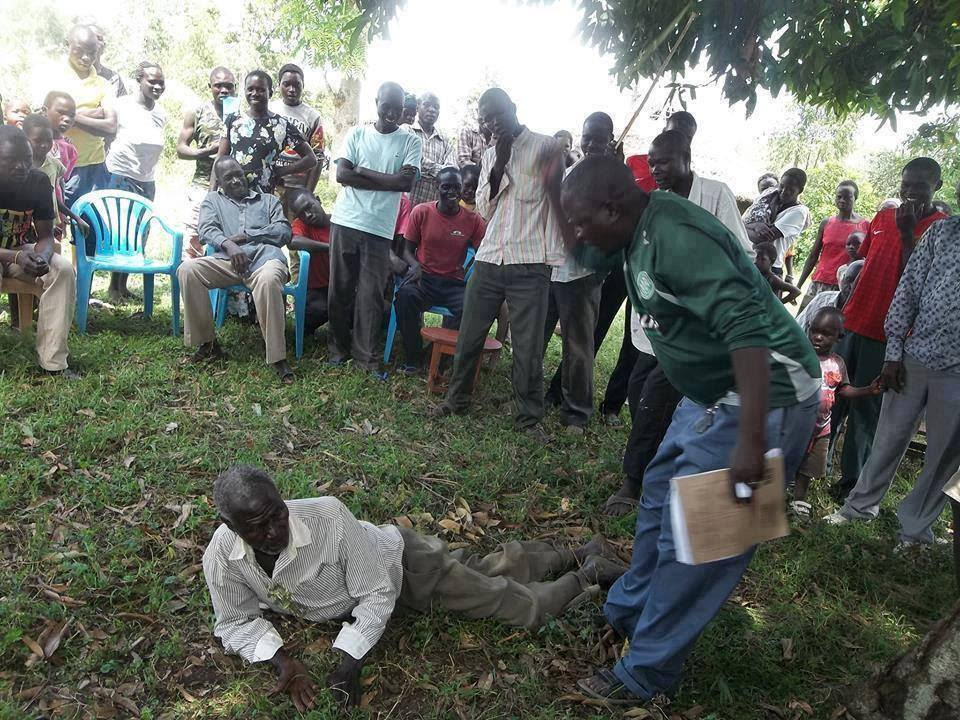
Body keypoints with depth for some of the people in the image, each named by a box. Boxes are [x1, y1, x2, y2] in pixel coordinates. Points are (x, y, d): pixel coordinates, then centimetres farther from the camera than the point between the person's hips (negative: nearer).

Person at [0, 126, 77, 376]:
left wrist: (42, 258, -31)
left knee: (63, 270, -25)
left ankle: (53, 361, -24)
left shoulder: (38, 181, -12)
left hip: (22, 250, 3)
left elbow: (45, 235, -8)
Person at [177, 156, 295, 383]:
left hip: (264, 256, -2)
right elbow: (207, 230, 10)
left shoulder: (268, 200, 27)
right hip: (228, 259, 2)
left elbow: (284, 232, 10)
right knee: (187, 269, -26)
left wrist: (246, 234, -2)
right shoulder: (213, 200, 29)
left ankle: (277, 357, -36)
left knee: (269, 279, -39)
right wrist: (228, 244, -13)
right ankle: (207, 342, -13)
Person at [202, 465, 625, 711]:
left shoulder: (328, 517, -39)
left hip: (401, 563, -5)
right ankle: (579, 556, 41)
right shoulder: (221, 558, -25)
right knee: (485, 570, 20)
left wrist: (350, 661, -35)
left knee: (518, 605, 1)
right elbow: (235, 623, -10)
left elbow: (377, 593, -28)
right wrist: (282, 660, -26)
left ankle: (588, 572, 29)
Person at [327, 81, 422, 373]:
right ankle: (339, 345, 21)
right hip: (345, 221, 1)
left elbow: (407, 181, -8)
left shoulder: (411, 141, 6)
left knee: (371, 293, 0)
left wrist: (362, 171, -6)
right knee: (340, 287, 7)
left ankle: (364, 352, 12)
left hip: (379, 228, -1)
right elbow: (341, 174, -3)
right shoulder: (357, 133, 8)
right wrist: (385, 181, -9)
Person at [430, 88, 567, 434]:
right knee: (469, 336, 11)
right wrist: (499, 164, -3)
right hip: (489, 260, 5)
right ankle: (457, 399, 28)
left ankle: (529, 417, 14)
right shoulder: (490, 155, 16)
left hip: (530, 264, -5)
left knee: (528, 347, 0)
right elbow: (485, 209, 8)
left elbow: (557, 199, -1)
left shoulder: (545, 146, 0)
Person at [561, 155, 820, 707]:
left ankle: (646, 673, 14)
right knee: (659, 499, 21)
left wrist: (750, 441, -36)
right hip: (713, 391, 11)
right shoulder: (642, 227, 4)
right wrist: (564, 195, 7)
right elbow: (589, 257, 23)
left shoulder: (675, 237, -26)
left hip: (764, 398, -10)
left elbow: (748, 329, -33)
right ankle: (628, 612, 41)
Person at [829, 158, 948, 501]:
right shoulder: (883, 216, 10)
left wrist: (907, 232, -19)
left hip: (887, 334, -5)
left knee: (866, 408, 2)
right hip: (854, 322, 5)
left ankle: (851, 479, 14)